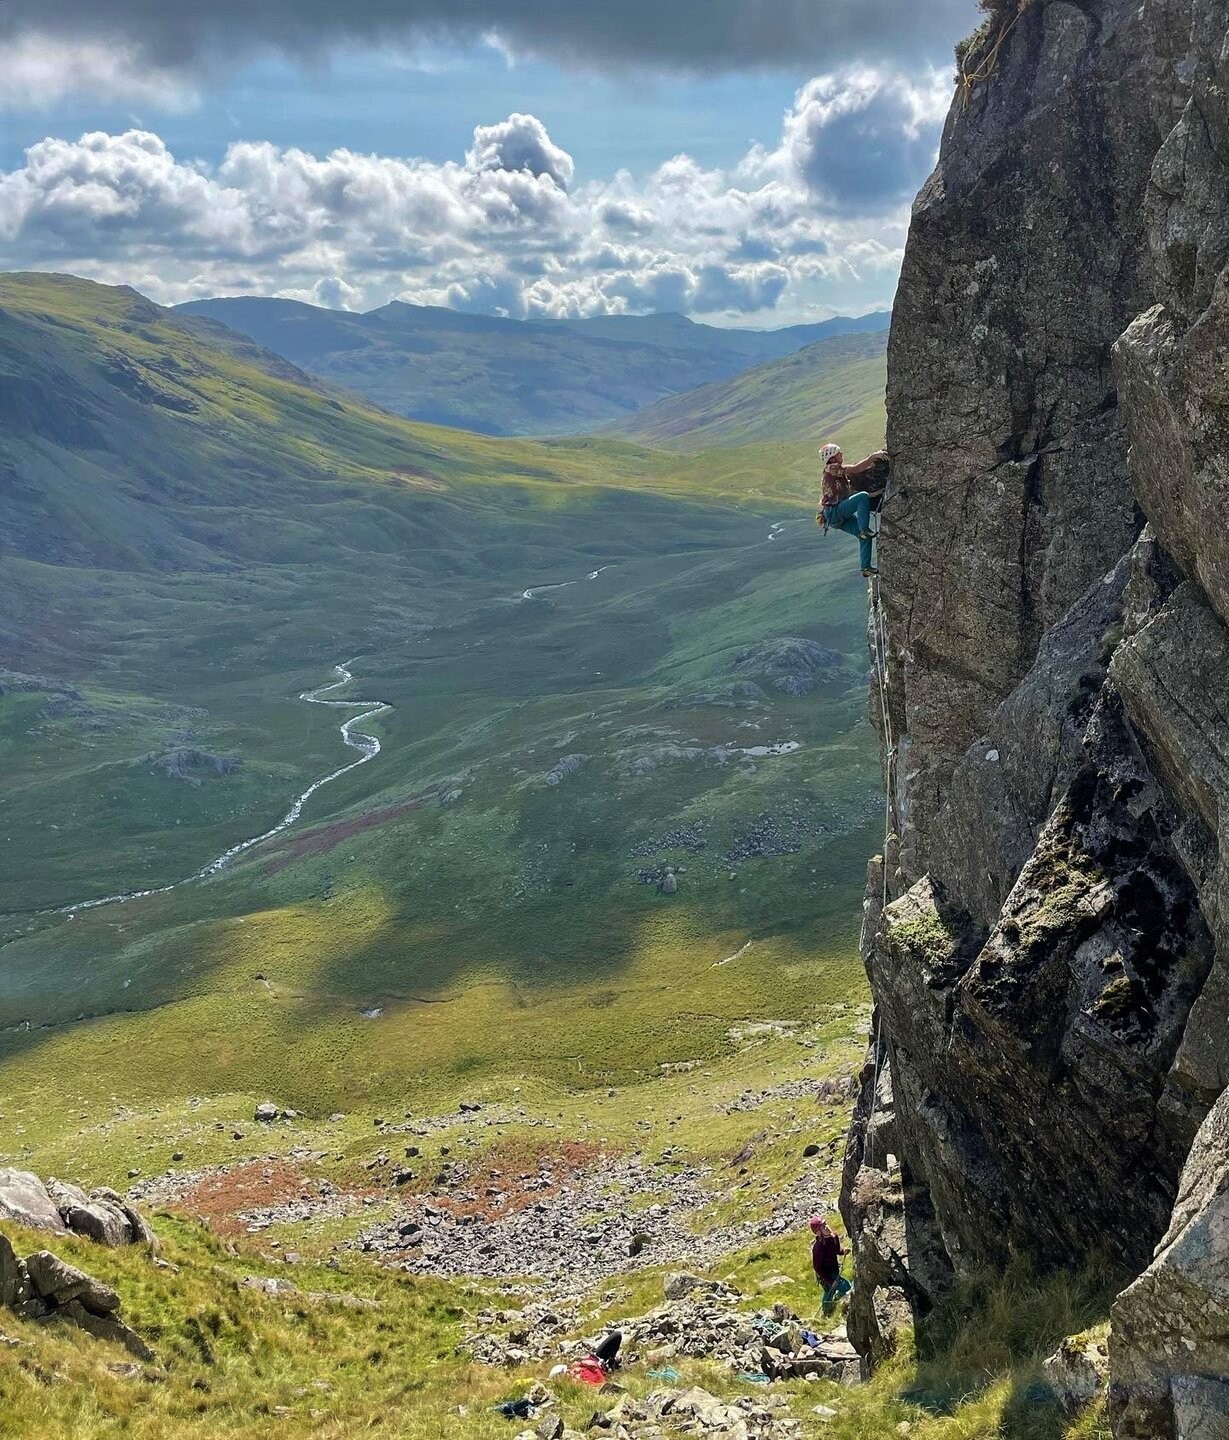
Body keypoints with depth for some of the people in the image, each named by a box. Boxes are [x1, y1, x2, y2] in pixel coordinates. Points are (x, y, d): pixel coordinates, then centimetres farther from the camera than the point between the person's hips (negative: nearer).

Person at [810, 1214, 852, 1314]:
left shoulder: (834, 1237, -12)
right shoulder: (818, 1247, -35)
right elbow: (817, 1267, -26)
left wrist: (843, 1251, -15)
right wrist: (830, 1281, -26)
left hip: (835, 1271, 8)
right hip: (826, 1275, -8)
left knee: (829, 1292, 26)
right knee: (847, 1287, -9)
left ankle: (827, 1313, 50)